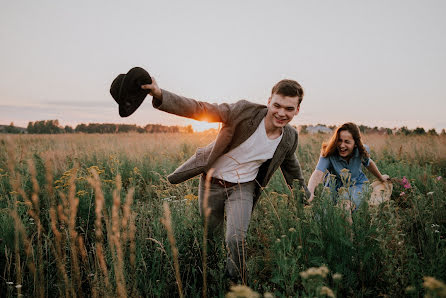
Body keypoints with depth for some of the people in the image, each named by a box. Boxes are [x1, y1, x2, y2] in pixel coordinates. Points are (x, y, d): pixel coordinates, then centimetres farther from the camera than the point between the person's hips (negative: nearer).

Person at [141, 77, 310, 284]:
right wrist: (160, 95, -39)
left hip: (243, 187, 1)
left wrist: (303, 193, 26)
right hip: (212, 182, -1)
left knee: (235, 241, -18)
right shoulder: (245, 111, -22)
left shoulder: (290, 138, -9)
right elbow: (199, 109, -25)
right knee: (209, 238, 14)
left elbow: (291, 165, 14)